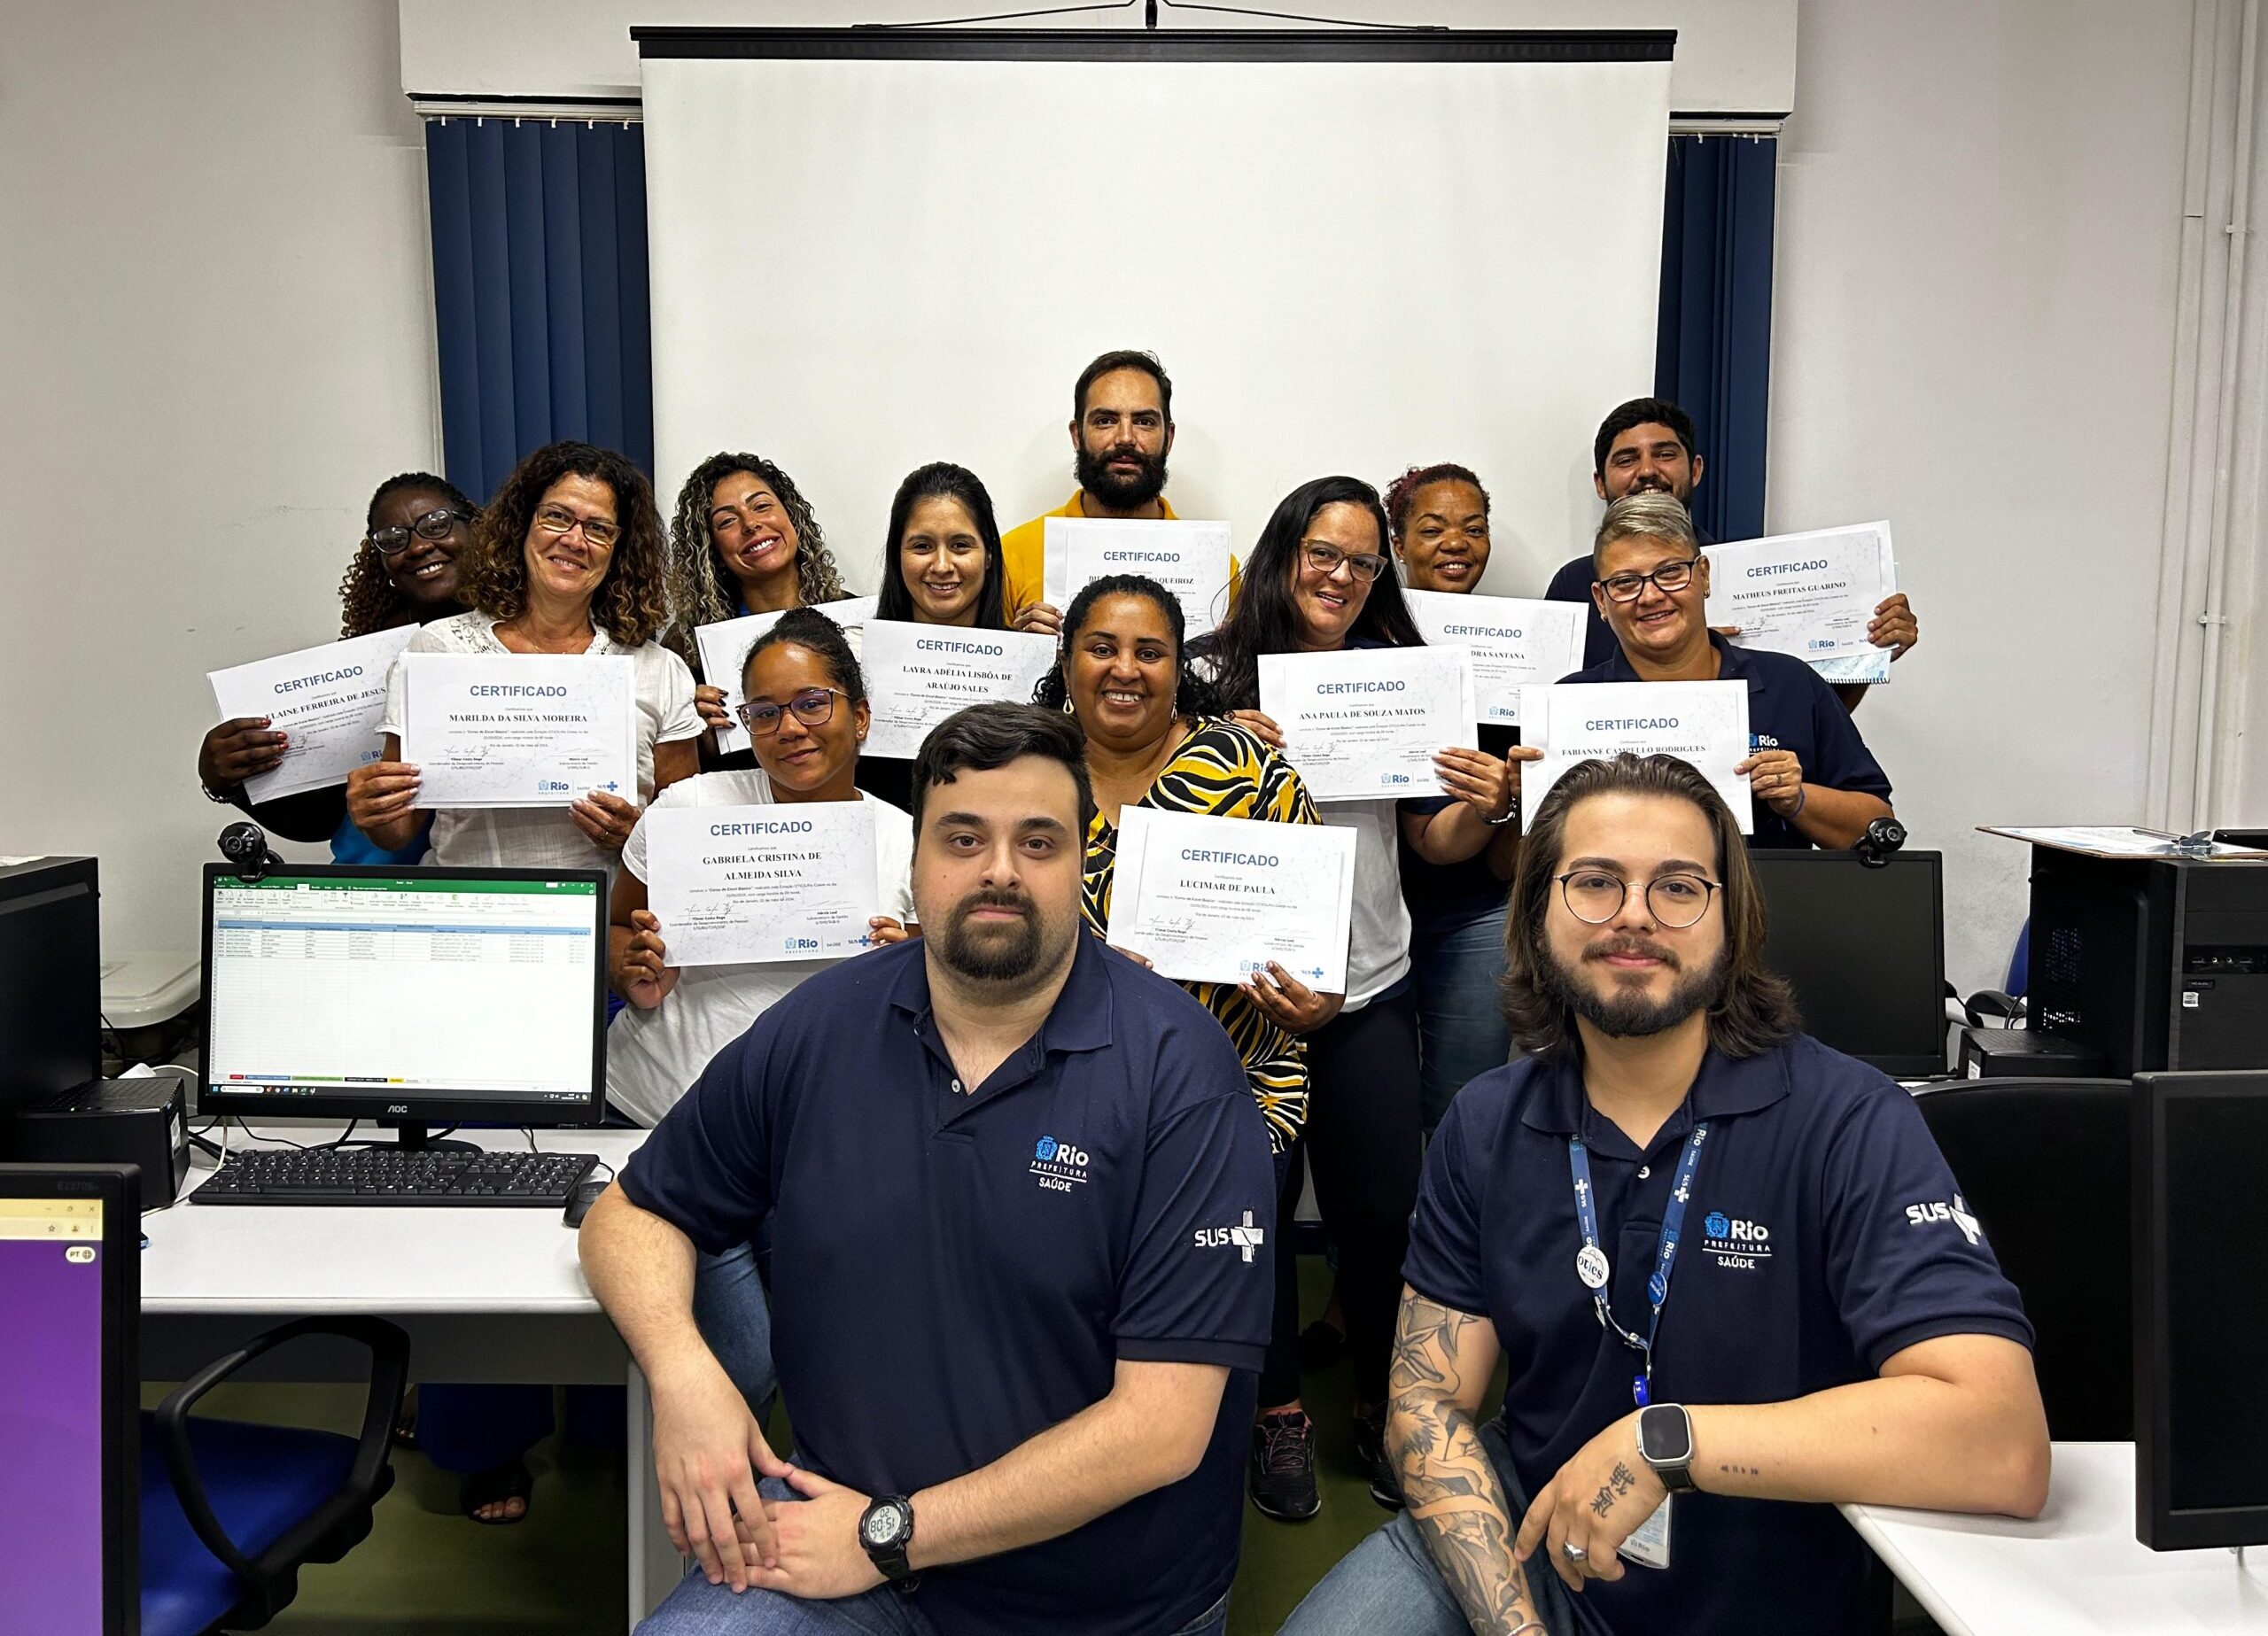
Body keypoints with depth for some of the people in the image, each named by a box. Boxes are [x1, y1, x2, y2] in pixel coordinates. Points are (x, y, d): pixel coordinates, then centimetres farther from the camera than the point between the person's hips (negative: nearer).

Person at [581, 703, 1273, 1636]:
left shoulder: (1179, 1075, -15)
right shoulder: (818, 1031, -3)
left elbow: (1161, 1428, -18)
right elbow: (632, 1215, 9)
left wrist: (888, 1534, -16)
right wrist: (681, 1371, -10)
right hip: (842, 1524, 1)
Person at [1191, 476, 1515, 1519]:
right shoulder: (1216, 676, -3)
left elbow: (1434, 841, 9)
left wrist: (1483, 808, -11)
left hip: (1370, 983, 2)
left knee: (1383, 1207, 6)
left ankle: (1382, 1407, 29)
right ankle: (1277, 1412, 27)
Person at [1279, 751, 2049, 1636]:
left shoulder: (1849, 1122, -15)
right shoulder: (1485, 1127, -1)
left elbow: (2004, 1448, -26)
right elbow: (1432, 1400, -3)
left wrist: (1664, 1441, -27)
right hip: (1526, 1543, 2)